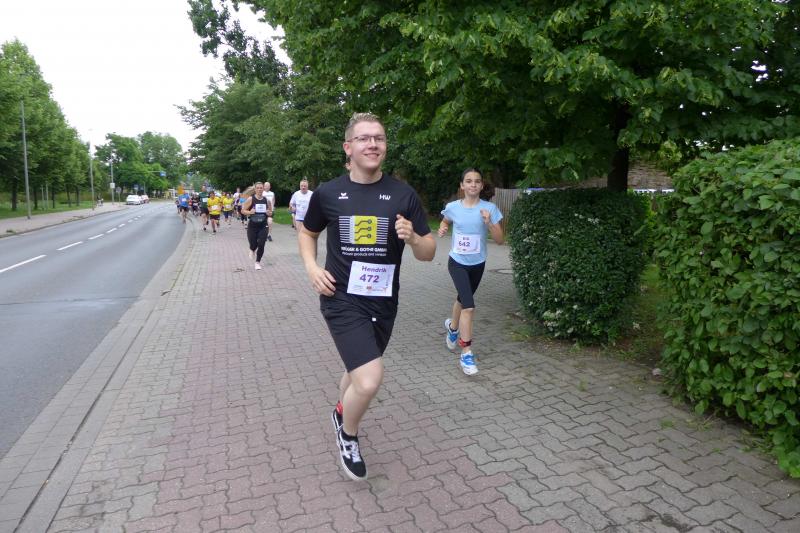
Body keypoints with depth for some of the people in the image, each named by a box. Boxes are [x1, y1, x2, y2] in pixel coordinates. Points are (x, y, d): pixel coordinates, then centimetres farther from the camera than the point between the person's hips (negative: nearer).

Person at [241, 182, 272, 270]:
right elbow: (243, 210, -3)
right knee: (253, 245, 2)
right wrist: (250, 212, -21)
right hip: (252, 226, -1)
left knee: (261, 245, -5)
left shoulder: (266, 200, 3)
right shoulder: (250, 199, -5)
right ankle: (252, 250, 42)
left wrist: (269, 213, -9)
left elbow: (270, 212, 13)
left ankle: (258, 262, 14)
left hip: (263, 226, 2)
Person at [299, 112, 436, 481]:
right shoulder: (328, 193, -4)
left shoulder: (403, 195, -4)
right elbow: (307, 232, 15)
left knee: (359, 372, 22)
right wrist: (311, 267, -3)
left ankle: (342, 414, 56)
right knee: (369, 380, -17)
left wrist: (413, 237, -23)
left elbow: (428, 253, -1)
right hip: (342, 299, -3)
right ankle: (347, 431, 17)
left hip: (383, 302, 3)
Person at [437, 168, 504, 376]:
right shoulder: (452, 207, -8)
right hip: (457, 262, -2)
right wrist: (442, 228, -7)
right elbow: (446, 222, 15)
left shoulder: (490, 208, -10)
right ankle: (466, 354, -8)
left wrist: (489, 223, -26)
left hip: (477, 264, 2)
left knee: (463, 299, 23)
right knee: (469, 306, -17)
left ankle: (452, 327, 55)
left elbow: (500, 240, -11)